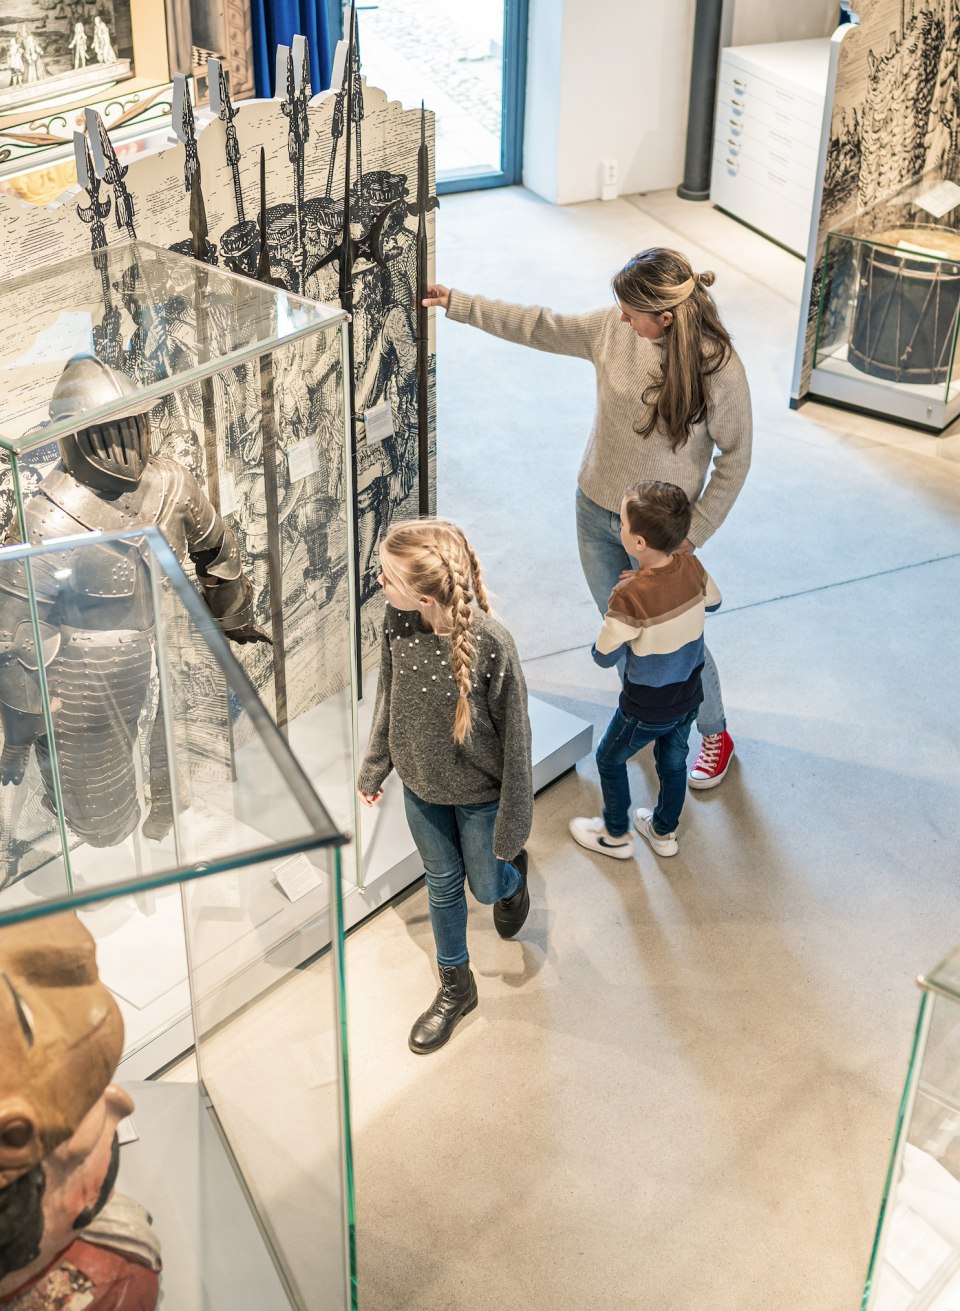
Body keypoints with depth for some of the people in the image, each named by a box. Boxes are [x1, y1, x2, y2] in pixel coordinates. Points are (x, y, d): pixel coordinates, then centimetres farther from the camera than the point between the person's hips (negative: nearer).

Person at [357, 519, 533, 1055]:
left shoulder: (491, 645, -35)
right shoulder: (398, 619, -20)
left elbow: (515, 736, -21)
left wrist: (512, 824, -12)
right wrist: (374, 767, 11)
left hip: (477, 792, -4)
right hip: (420, 784, 4)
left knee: (486, 885, 19)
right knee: (442, 884, 22)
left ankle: (513, 876, 56)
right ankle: (456, 987, 44)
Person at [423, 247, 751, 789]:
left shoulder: (719, 368, -25)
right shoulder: (614, 328, -13)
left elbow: (734, 458, -14)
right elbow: (538, 327, 1)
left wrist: (693, 535, -13)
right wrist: (457, 303, 2)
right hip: (596, 511, 5)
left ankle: (715, 734, 37)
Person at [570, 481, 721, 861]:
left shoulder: (629, 597, -35)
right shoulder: (692, 567, -17)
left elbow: (604, 656, -21)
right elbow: (713, 602, 7)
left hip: (647, 709, -5)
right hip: (689, 697, 6)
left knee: (610, 759, 21)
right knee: (673, 762, 27)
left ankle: (615, 835, 39)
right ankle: (664, 831, 47)